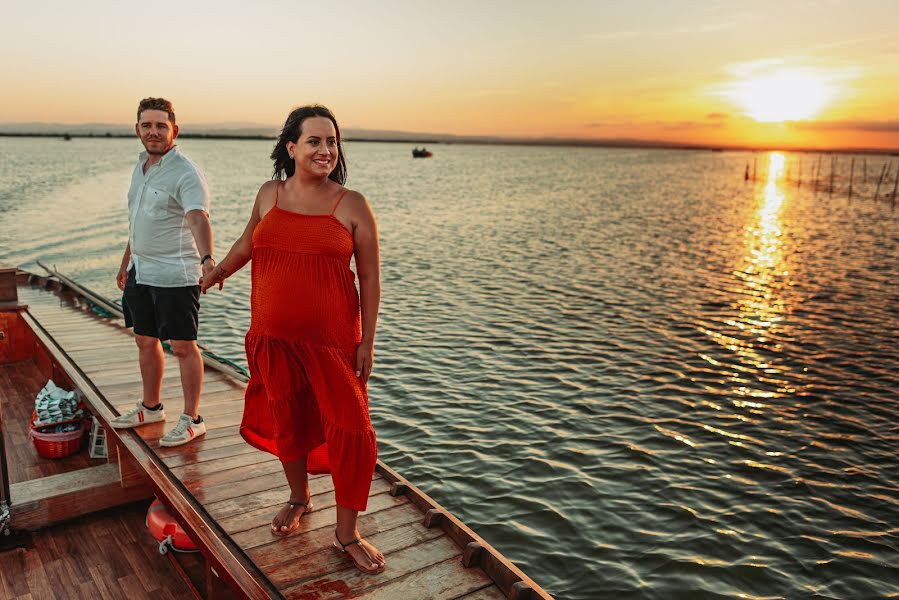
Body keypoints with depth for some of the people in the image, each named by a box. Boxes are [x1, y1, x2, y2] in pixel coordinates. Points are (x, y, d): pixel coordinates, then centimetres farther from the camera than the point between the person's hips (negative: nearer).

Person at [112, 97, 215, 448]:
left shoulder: (186, 174, -16)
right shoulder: (140, 167, 12)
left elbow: (198, 219, -33)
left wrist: (206, 258, -51)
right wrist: (126, 264, 27)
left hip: (175, 275, -8)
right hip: (140, 273, 9)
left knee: (183, 347, -1)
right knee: (145, 341, 18)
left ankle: (192, 419, 11)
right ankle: (151, 407, 35)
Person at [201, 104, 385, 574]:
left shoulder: (352, 205, -6)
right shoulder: (269, 194, 3)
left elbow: (370, 277, -4)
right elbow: (247, 242, 23)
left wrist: (366, 342, -8)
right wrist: (215, 275, 38)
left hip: (332, 339, -3)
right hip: (274, 339, 3)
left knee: (350, 432, -4)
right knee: (286, 422, 17)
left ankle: (347, 532, 15)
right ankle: (299, 499, 42)